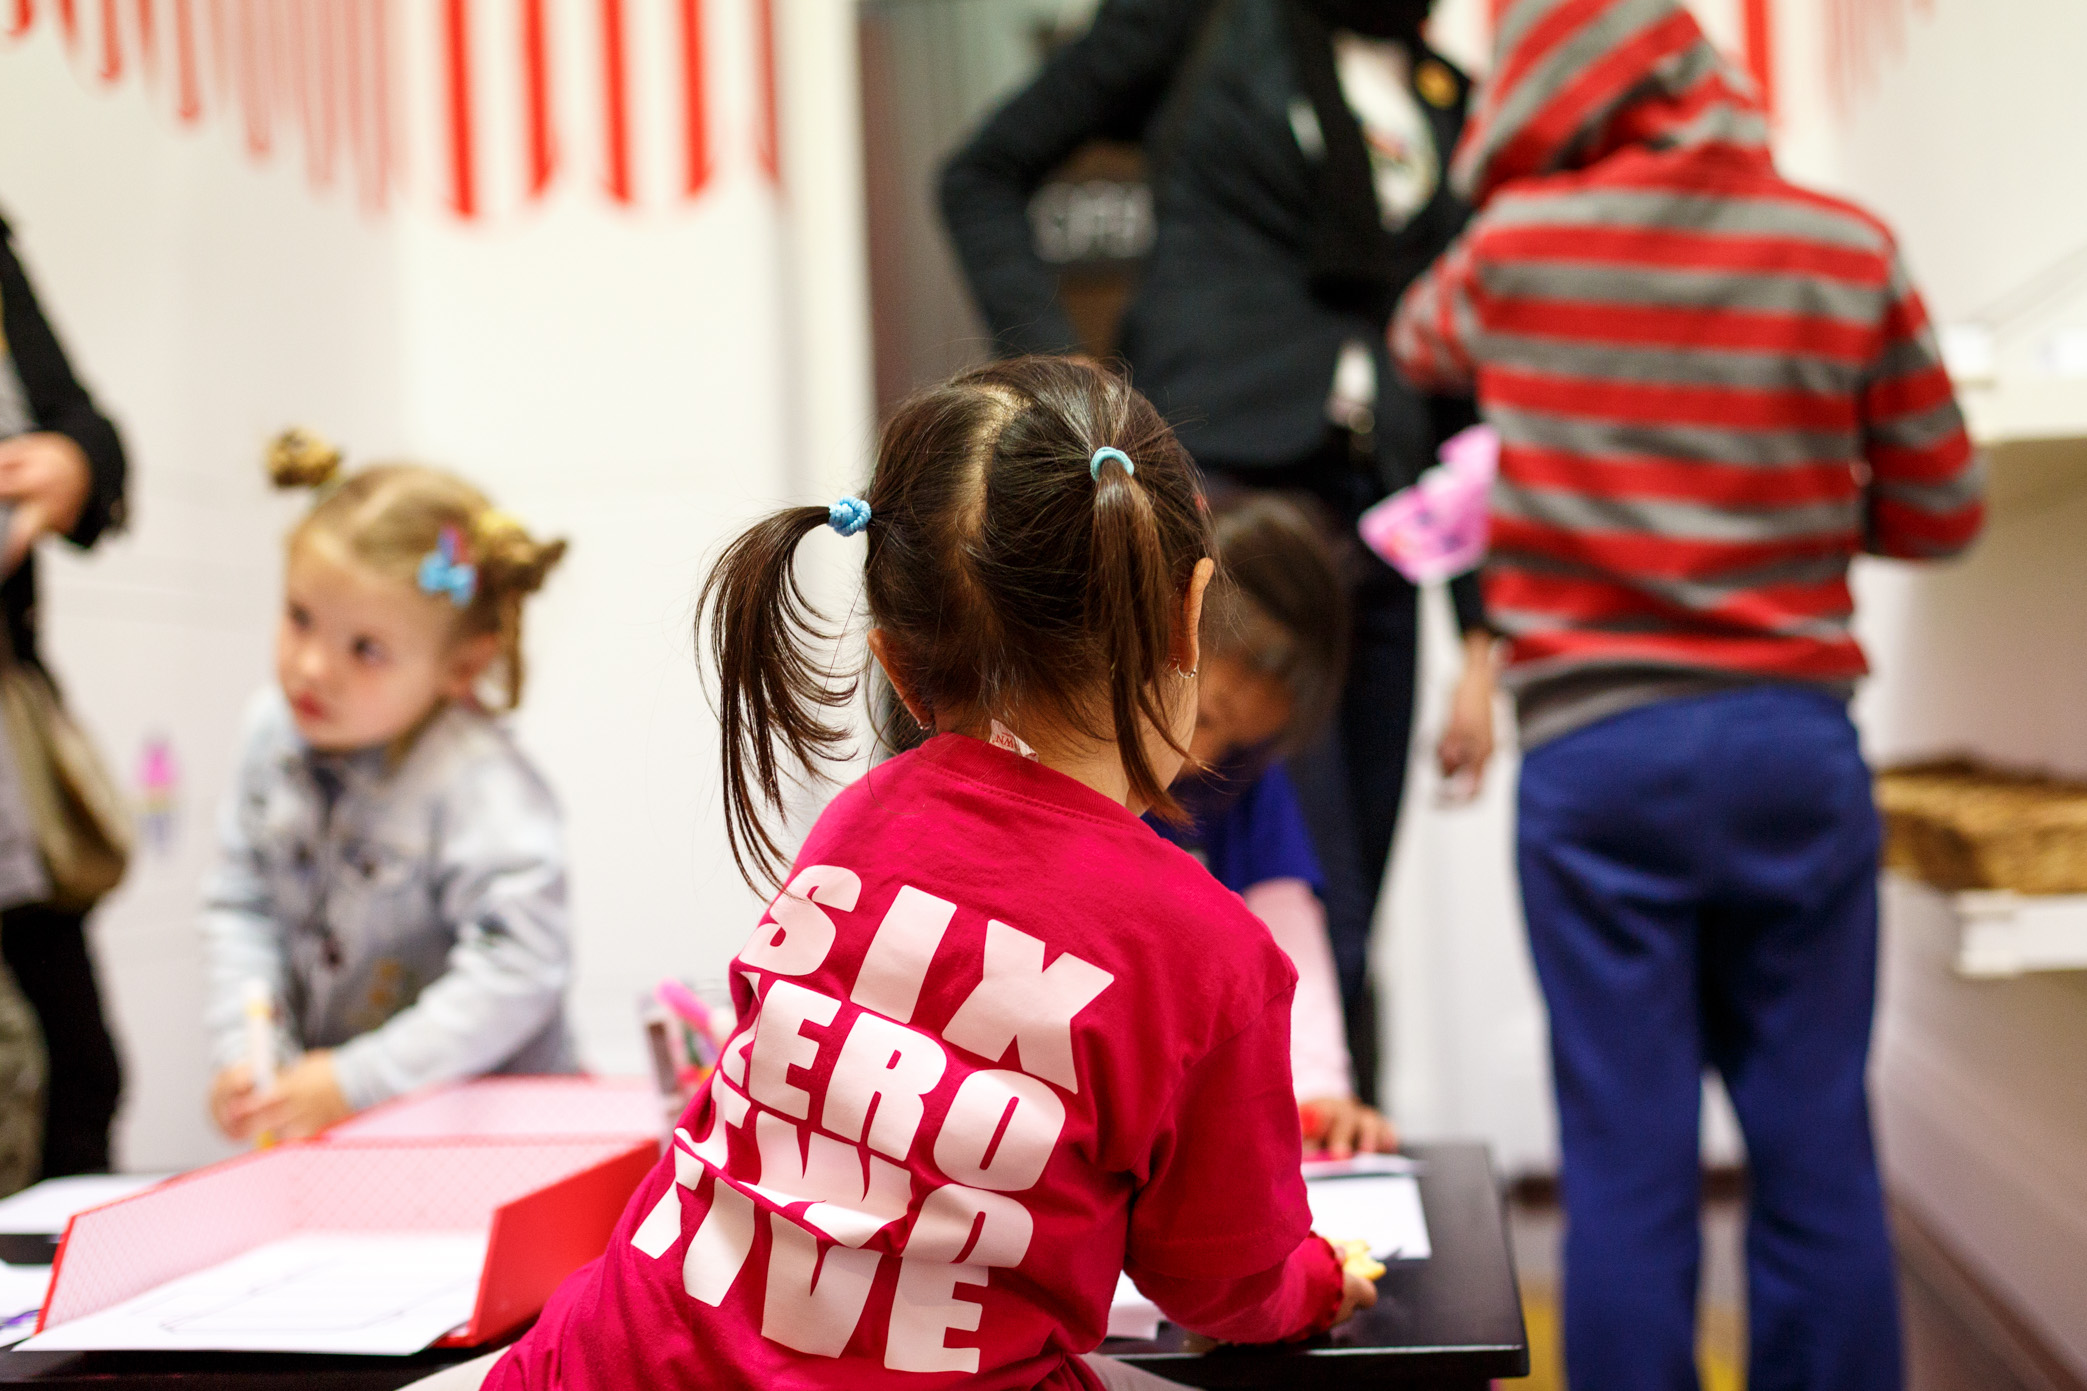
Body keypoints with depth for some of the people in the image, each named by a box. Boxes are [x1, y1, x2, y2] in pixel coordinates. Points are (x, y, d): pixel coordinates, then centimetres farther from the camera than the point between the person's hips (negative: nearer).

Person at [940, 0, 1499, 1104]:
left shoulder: (1455, 108, 19)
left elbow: (1463, 395, 17)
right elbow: (984, 176, 9)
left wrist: (1481, 643, 11)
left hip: (1371, 539, 5)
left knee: (1340, 951, 8)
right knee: (1312, 933, -11)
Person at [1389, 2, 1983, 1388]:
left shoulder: (1512, 246, -1)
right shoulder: (1849, 251, 0)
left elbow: (1421, 341, 22)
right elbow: (1940, 510, 5)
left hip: (1594, 749, -1)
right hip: (1796, 741, 1)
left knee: (1628, 1160, 5)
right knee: (1819, 1148, 10)